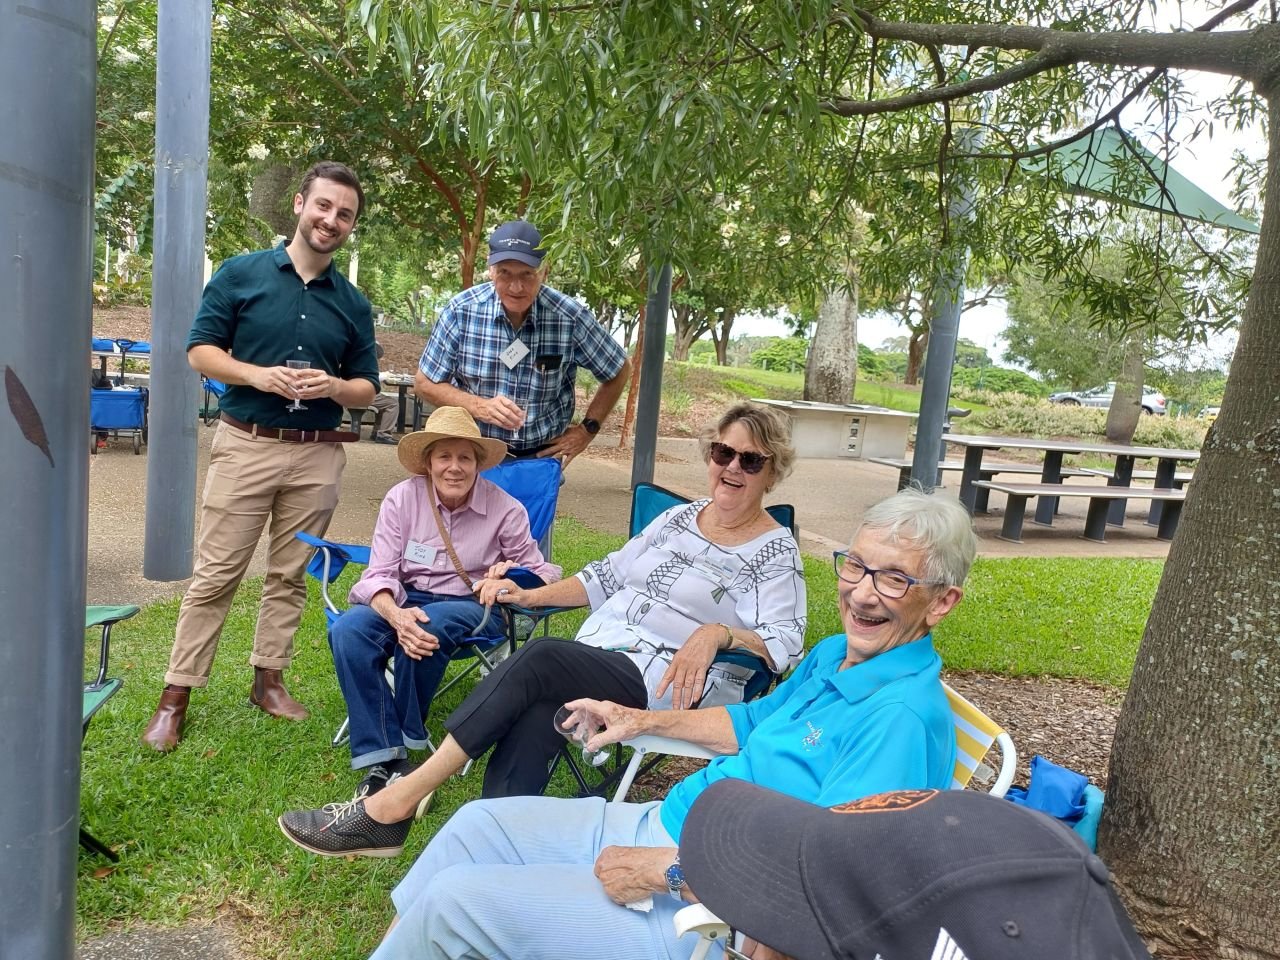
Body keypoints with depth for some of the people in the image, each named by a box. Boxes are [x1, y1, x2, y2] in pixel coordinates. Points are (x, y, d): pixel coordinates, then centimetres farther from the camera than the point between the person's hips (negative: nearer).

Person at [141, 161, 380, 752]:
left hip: (318, 455, 3)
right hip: (245, 446, -2)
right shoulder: (241, 273, 2)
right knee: (215, 574, 1)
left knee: (291, 576, 10)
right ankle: (176, 695, 10)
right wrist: (258, 375, -15)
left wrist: (334, 386, -11)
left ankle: (268, 678, 24)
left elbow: (367, 388, 11)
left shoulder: (352, 304, 9)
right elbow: (200, 350, 1)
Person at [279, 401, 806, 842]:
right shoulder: (680, 516, 18)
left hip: (671, 685, -6)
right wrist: (531, 595, 13)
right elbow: (609, 575, 23)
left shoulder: (776, 550, 1)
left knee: (540, 657, -30)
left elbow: (783, 642, -9)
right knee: (533, 721, -28)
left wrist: (717, 632, -27)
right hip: (599, 653, 6)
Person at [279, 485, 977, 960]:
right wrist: (647, 721, 15)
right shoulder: (832, 657, 5)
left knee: (453, 902, -9)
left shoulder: (903, 716, -24)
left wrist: (664, 872, -25)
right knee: (480, 823, 12)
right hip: (660, 825, 9)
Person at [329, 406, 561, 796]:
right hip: (406, 598, 2)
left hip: (471, 606, -2)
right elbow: (379, 573, -8)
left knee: (428, 626, -36)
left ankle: (407, 741, -10)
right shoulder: (402, 497, -6)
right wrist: (396, 616, -31)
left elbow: (541, 572, 0)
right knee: (347, 630, -28)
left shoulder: (505, 509, -8)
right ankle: (382, 758, -24)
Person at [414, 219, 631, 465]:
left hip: (543, 454, 0)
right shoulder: (461, 311, -12)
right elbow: (425, 383, -3)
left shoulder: (570, 317, -13)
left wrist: (587, 429, -2)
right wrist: (478, 406, -19)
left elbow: (619, 370, 3)